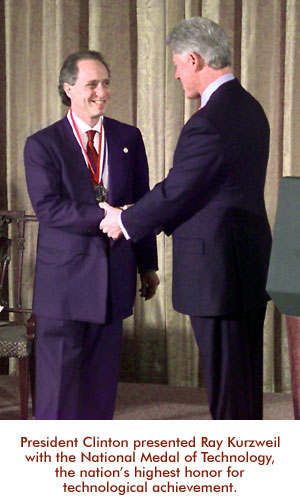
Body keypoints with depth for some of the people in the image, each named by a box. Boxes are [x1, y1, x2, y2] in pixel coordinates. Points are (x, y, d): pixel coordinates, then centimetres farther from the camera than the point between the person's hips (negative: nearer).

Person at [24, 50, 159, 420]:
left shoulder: (128, 139, 9)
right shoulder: (42, 145, -3)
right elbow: (47, 206, -15)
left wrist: (148, 266, 10)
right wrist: (105, 216, -23)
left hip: (113, 277, 4)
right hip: (64, 277, -3)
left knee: (102, 377, 10)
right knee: (57, 375, 0)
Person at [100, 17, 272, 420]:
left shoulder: (209, 122, -21)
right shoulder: (249, 108, 10)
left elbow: (176, 191, -17)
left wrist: (125, 221, 1)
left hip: (218, 266, -10)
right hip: (251, 262, 10)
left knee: (225, 380, 0)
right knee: (245, 375, 18)